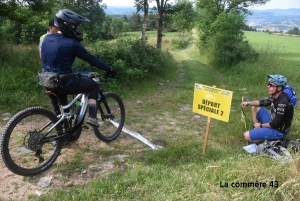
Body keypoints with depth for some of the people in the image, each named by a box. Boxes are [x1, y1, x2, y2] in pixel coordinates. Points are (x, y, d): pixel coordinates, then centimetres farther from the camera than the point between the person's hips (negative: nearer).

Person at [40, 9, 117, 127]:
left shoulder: (47, 38, 6)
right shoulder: (72, 44, -14)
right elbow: (92, 59, -7)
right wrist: (109, 69, 4)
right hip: (64, 84, -7)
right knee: (94, 86, 15)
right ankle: (92, 117, 5)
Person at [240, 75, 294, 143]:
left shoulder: (283, 102, -29)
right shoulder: (275, 96, -2)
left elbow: (275, 124, -27)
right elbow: (263, 102, 12)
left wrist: (261, 125, -12)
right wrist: (249, 103, -6)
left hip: (278, 131, -9)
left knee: (247, 136, -17)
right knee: (254, 107, 14)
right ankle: (257, 130, 14)